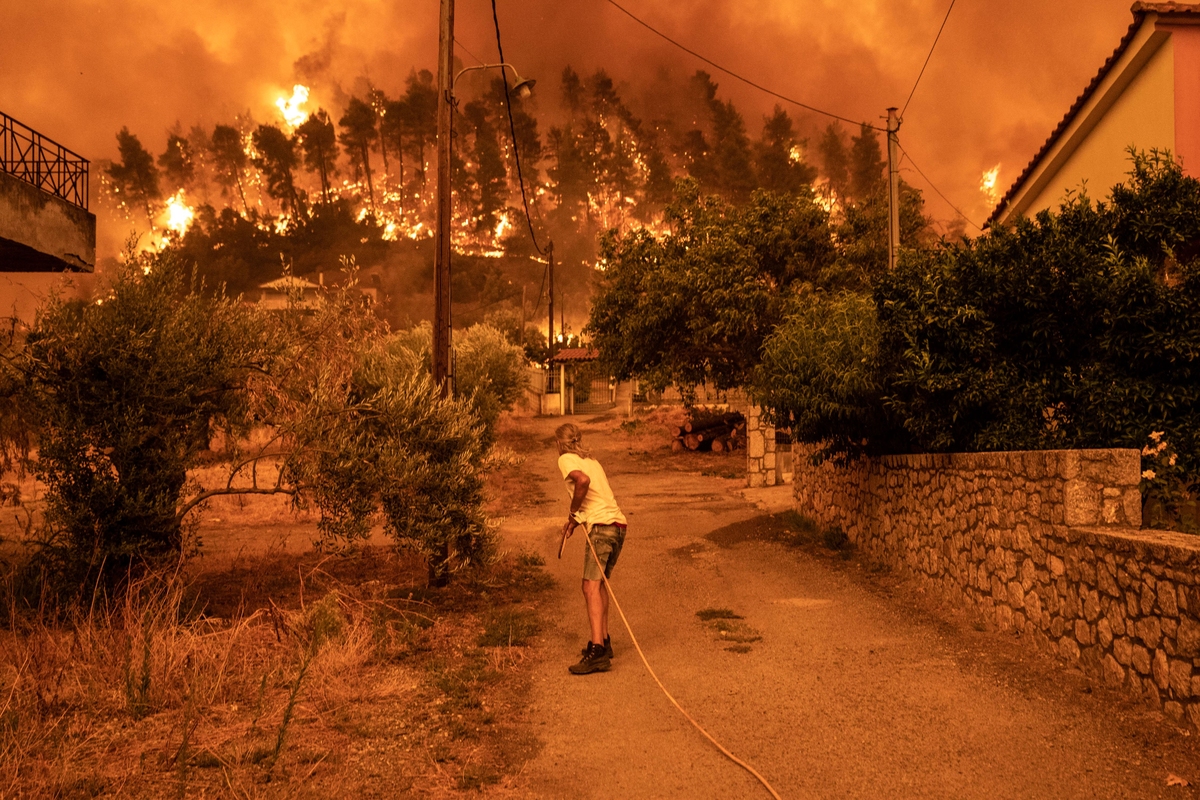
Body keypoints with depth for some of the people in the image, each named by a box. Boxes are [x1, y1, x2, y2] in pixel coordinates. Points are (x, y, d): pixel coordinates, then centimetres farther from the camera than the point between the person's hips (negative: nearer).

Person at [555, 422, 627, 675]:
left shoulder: (566, 459, 1)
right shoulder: (591, 460, 25)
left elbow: (583, 480, -20)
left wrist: (573, 511, -7)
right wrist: (575, 519, 20)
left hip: (602, 527, -9)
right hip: (619, 524, 9)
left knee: (591, 587, -14)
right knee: (600, 584, 19)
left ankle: (597, 651, -23)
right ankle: (603, 641, 24)